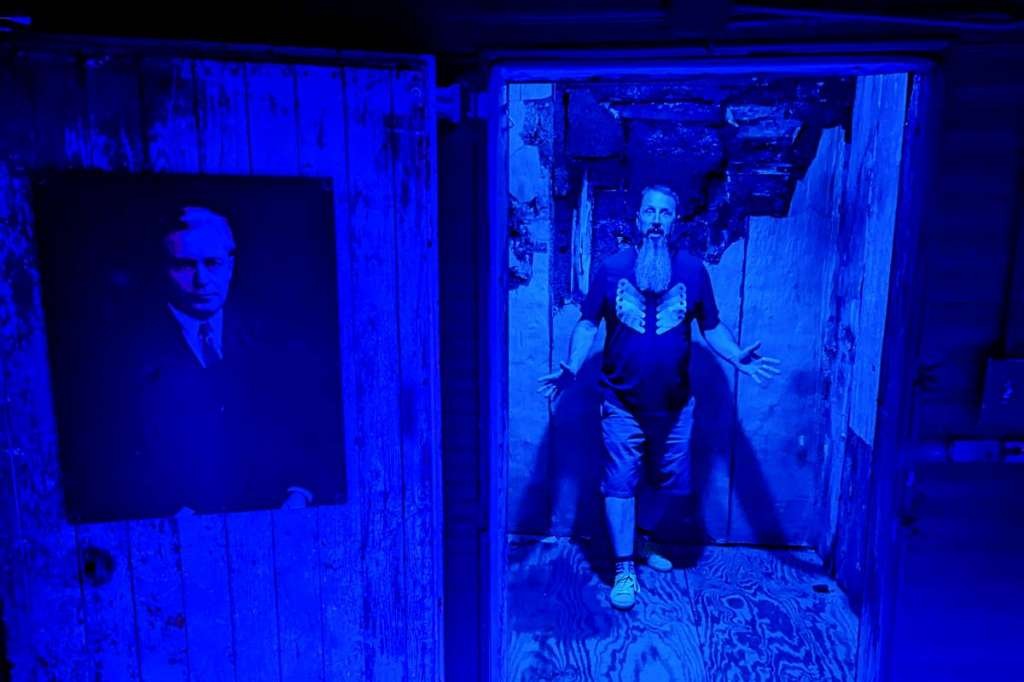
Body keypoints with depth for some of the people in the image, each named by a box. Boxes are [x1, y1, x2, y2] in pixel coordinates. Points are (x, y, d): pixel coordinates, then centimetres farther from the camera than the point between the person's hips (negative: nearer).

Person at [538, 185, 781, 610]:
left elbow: (712, 327, 5)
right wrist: (571, 369, -16)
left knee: (666, 483, 16)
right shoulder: (611, 267, -4)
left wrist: (738, 358, -13)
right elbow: (588, 324, -2)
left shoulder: (693, 270, -1)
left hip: (674, 404, 2)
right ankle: (624, 568, 17)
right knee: (620, 484, 3)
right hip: (622, 403, -2)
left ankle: (640, 541, 40)